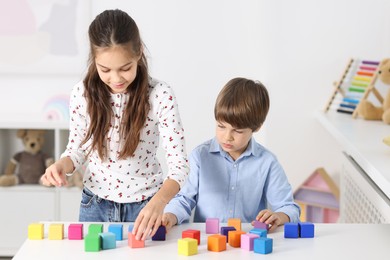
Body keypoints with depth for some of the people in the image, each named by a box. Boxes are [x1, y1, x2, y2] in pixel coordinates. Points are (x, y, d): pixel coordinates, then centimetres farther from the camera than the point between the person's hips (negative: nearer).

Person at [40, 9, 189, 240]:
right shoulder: (83, 94, -10)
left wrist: (159, 202, -38)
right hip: (96, 205, 2)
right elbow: (78, 150, 3)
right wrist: (61, 165, -20)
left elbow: (179, 163, -21)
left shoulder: (161, 96, -19)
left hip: (145, 205, -2)